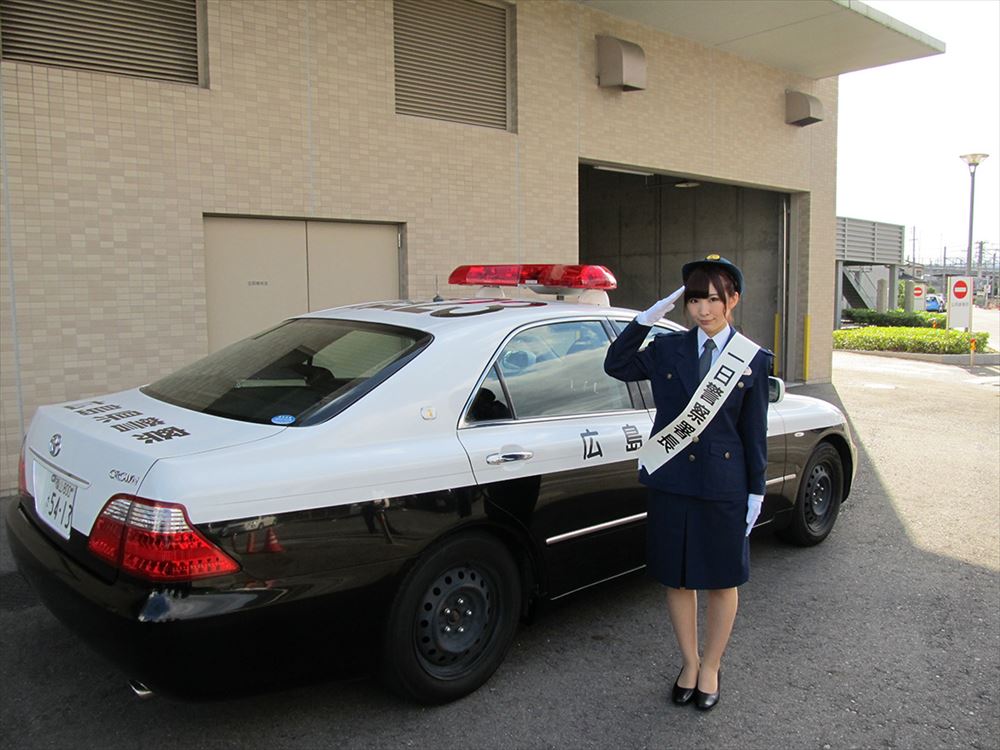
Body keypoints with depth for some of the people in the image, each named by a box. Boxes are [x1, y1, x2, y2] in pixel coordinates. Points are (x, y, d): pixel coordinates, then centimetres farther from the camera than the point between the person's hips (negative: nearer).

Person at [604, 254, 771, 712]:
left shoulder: (753, 360, -2)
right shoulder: (667, 348, 2)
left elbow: (754, 431, 0)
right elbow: (616, 366, 4)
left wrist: (756, 492, 0)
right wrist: (647, 318, -4)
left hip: (724, 488, -1)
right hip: (671, 484, 2)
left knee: (722, 581, 12)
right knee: (678, 579, 13)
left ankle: (710, 667, 33)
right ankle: (688, 663, 34)